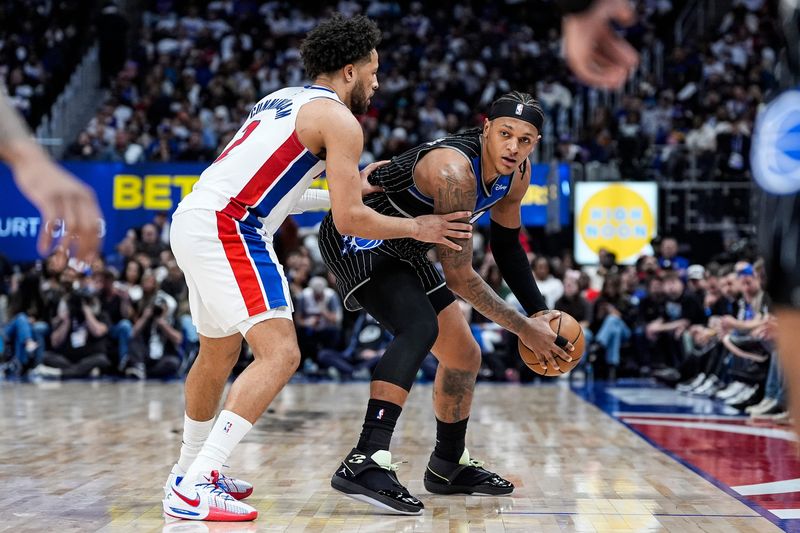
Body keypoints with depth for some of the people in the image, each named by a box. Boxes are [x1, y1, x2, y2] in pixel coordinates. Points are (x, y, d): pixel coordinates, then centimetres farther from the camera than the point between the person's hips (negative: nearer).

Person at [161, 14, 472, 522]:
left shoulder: (282, 100, 24)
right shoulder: (340, 120, -2)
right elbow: (350, 219, -7)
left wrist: (347, 188, 35)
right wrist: (418, 227, 7)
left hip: (191, 219, 10)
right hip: (229, 229, -10)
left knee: (219, 355, 25)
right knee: (280, 354, -12)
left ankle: (190, 471, 40)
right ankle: (194, 490, -17)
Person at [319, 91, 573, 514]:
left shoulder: (516, 174, -5)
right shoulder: (454, 170, -33)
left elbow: (506, 244, 13)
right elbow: (458, 275, -31)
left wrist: (540, 312, 5)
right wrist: (524, 329, -24)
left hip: (401, 249, 10)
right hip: (357, 237, -10)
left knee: (464, 357, 14)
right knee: (420, 326, -34)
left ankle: (448, 467, 34)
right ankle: (366, 462, -40)